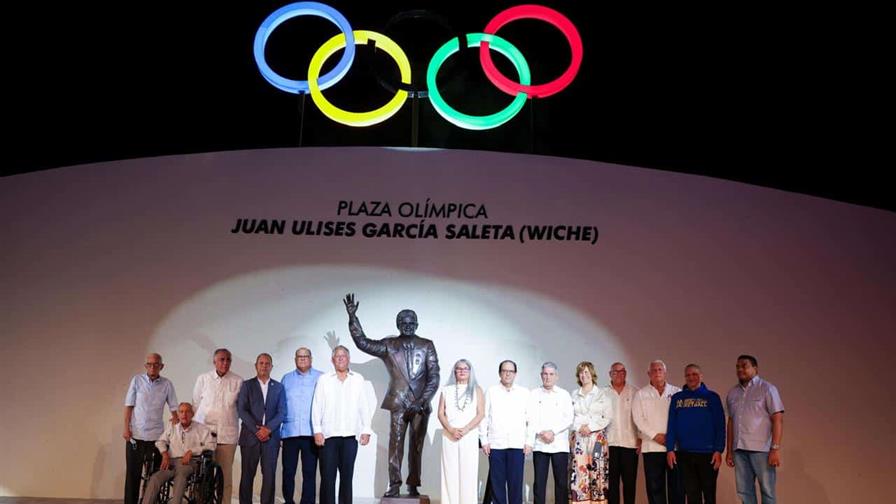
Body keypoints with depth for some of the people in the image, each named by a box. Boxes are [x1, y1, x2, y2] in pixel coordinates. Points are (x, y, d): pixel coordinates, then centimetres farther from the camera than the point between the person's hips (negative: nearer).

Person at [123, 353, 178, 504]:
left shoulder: (167, 384, 2)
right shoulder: (137, 380, 1)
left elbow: (173, 408, 5)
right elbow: (128, 405, 2)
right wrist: (126, 428, -4)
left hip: (156, 435, 0)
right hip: (135, 434, 0)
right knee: (132, 473, 4)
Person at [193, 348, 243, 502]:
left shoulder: (238, 381, 1)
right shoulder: (203, 378, 6)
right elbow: (196, 404, 13)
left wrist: (226, 420, 4)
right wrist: (205, 422, 12)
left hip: (227, 435, -1)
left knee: (225, 473, 0)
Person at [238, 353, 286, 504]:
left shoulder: (278, 387, 13)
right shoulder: (247, 385, 8)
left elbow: (282, 411, 5)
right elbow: (242, 410, -2)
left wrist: (268, 428, -10)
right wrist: (256, 430, -11)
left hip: (271, 437, 1)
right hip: (250, 436, -1)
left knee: (269, 475, -2)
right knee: (247, 474, 1)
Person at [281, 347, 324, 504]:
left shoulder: (321, 378, 5)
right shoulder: (286, 379, 12)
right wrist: (277, 429, 6)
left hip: (311, 433, -1)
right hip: (290, 432, 2)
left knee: (310, 472, 1)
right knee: (288, 471, 3)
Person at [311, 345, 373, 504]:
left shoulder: (358, 379, 9)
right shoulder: (324, 380, 7)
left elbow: (364, 406, 7)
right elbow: (317, 407, 3)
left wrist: (366, 430, 0)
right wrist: (317, 430, -5)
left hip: (350, 436, 1)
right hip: (328, 435, -1)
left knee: (347, 475, 6)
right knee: (328, 476, -2)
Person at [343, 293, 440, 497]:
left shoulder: (427, 345, 5)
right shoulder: (388, 345, 6)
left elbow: (434, 377, 1)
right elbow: (362, 342, -1)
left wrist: (421, 401, -9)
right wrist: (352, 317, -10)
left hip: (421, 404, 1)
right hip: (398, 403, 0)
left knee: (417, 446, 5)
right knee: (396, 444, -5)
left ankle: (413, 486, 11)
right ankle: (394, 485, -1)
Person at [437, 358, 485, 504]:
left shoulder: (476, 390, 9)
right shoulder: (446, 390, 12)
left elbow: (480, 414, 0)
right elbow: (441, 413, 7)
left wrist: (465, 430, -11)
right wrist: (451, 430, -9)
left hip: (470, 437, -1)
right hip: (449, 436, 1)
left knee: (468, 473, -4)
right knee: (450, 472, -2)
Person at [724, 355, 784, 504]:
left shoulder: (767, 389, -1)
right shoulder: (732, 393, 13)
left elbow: (778, 419, -7)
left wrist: (775, 448, -15)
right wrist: (729, 451, 12)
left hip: (762, 449, -5)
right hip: (739, 450, 5)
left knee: (767, 490, 0)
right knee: (744, 491, 6)